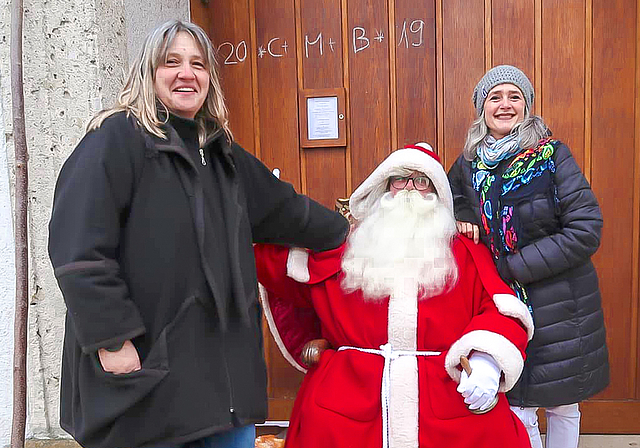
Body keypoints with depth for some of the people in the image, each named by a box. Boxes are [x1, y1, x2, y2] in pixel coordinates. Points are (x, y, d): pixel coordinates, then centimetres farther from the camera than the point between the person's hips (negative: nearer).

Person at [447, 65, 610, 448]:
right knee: (517, 407, 7)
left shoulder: (552, 154, -11)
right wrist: (462, 219, -3)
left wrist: (512, 267, -17)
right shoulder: (469, 163, 1)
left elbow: (586, 229, -15)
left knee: (562, 404, 13)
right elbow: (450, 196, 21)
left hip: (559, 301, -2)